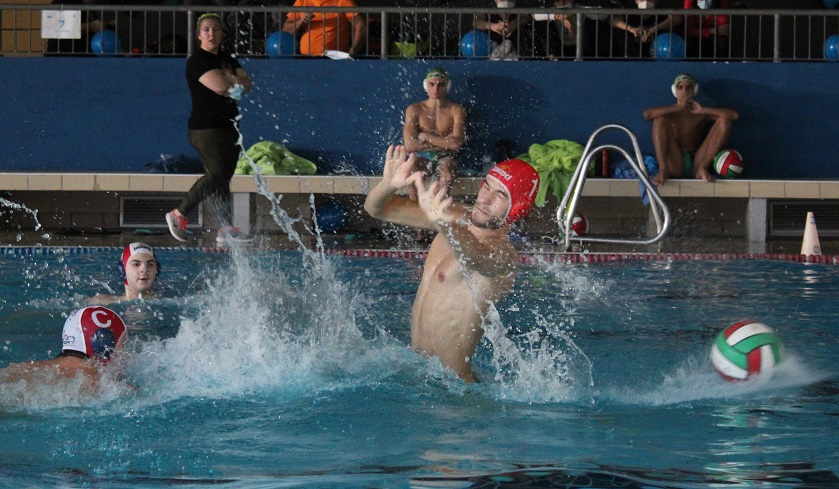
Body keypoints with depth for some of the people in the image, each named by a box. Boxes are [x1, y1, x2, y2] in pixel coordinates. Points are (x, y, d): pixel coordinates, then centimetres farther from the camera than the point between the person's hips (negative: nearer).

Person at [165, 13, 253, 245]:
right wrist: (235, 80, -3)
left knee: (224, 177, 7)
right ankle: (179, 215, -9)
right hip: (206, 129, -8)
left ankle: (226, 229, 8)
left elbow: (246, 84, 6)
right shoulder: (197, 61, -10)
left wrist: (227, 79, -11)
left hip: (229, 127, 8)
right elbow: (220, 86, -23)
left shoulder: (226, 59, 16)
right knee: (217, 174, -16)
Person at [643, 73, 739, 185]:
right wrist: (679, 108, -9)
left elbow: (734, 116, 2)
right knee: (660, 120, -14)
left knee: (724, 121, -8)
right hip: (674, 165, -1)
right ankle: (663, 170, -28)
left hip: (696, 162, 1)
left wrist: (702, 110, -1)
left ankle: (702, 168, -21)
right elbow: (647, 114, -11)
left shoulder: (702, 114, 15)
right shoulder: (668, 113, 13)